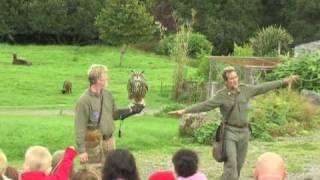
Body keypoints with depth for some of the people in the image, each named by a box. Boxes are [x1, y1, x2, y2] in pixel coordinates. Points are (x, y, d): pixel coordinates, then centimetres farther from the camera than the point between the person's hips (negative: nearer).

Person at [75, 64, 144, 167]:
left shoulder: (107, 95, 6)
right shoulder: (84, 101, -17)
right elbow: (80, 128, -18)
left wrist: (131, 110, 10)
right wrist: (81, 150, -20)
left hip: (109, 140, 7)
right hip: (94, 144, -7)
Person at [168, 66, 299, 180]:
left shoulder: (245, 89, -1)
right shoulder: (221, 95, -12)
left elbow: (263, 87, 5)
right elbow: (204, 105, -18)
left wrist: (284, 82, 6)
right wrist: (184, 111, -29)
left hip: (244, 131, 4)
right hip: (229, 132, -4)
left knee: (238, 165, 10)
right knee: (231, 164, -15)